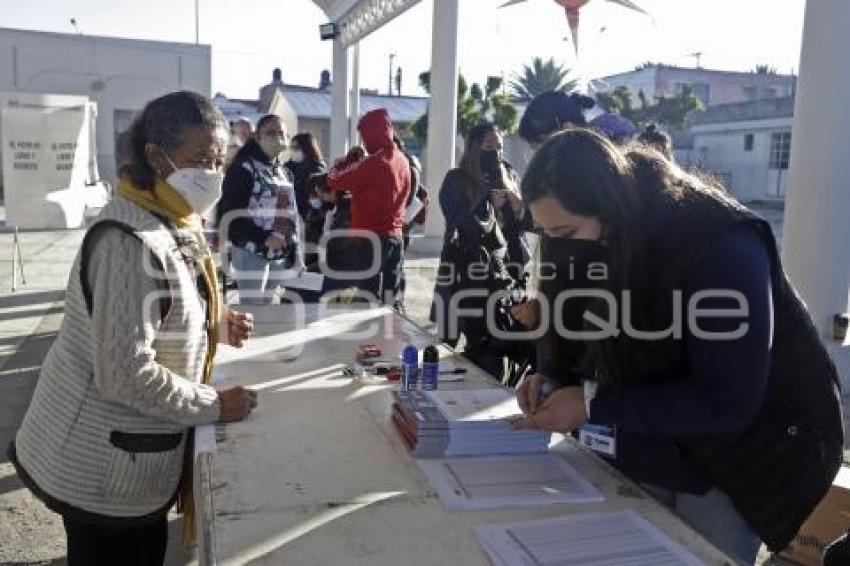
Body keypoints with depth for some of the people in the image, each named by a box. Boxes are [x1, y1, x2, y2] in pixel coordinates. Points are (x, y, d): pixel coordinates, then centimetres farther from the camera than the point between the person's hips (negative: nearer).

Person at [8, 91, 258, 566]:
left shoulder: (175, 223, 3)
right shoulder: (130, 242, -27)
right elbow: (128, 375, -28)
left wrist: (215, 322, 0)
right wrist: (215, 405, -17)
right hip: (105, 463, -9)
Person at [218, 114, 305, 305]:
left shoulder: (284, 172, 15)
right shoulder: (243, 167, -9)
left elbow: (291, 212, 18)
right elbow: (231, 215, -17)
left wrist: (296, 251, 11)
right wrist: (263, 238, -24)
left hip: (280, 253, 7)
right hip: (251, 251, -7)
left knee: (267, 306, 15)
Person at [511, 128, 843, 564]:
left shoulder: (721, 247, -29)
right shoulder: (609, 242, -8)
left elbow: (726, 402, -30)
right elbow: (591, 344, 3)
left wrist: (593, 404, -31)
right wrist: (556, 379, -18)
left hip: (750, 446, -5)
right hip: (654, 440, 6)